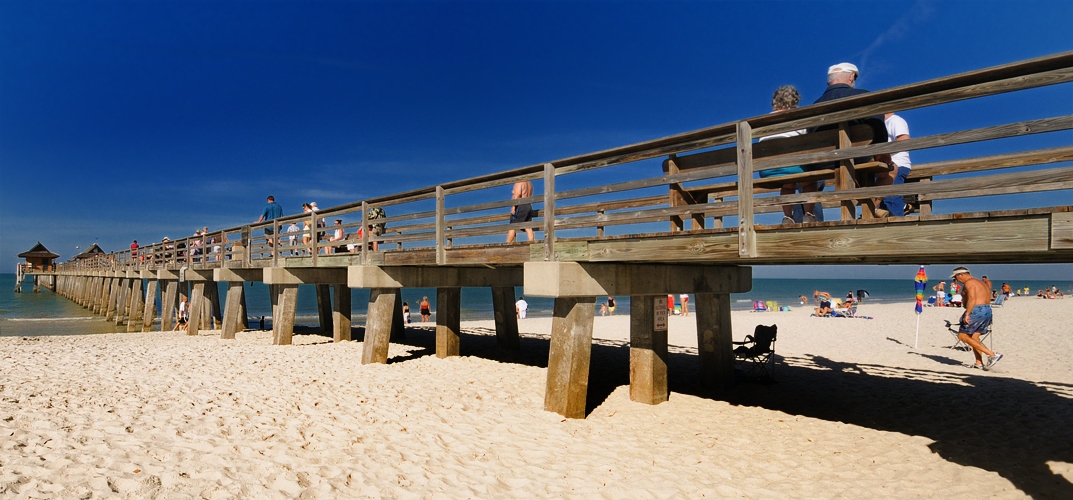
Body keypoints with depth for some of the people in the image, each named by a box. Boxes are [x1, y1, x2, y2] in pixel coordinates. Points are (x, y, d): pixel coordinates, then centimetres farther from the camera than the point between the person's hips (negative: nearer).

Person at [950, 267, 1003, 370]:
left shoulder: (969, 283, -10)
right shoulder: (981, 283, 20)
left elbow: (972, 299, -23)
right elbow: (988, 299, 18)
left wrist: (967, 314, -24)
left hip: (976, 311, -10)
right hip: (987, 310, 10)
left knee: (962, 336, -5)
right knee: (974, 337, 14)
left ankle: (992, 354, -10)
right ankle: (979, 363, 11)